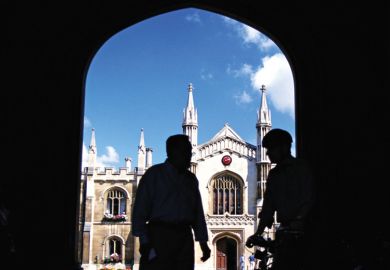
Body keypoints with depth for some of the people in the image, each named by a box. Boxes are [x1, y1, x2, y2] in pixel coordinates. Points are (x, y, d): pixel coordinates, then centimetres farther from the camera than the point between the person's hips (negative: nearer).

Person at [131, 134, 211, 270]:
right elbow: (140, 209, -5)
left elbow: (198, 213, 16)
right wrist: (144, 241, -12)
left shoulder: (191, 179, 17)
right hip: (160, 235, -5)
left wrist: (203, 242, 11)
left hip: (184, 237, 5)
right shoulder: (154, 174, 1)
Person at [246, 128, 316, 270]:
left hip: (300, 231, -6)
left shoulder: (301, 167, 0)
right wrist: (258, 233, 8)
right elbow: (268, 205, 17)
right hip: (285, 232, 6)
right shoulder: (274, 174, 19)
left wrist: (299, 220, -28)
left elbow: (308, 198, -12)